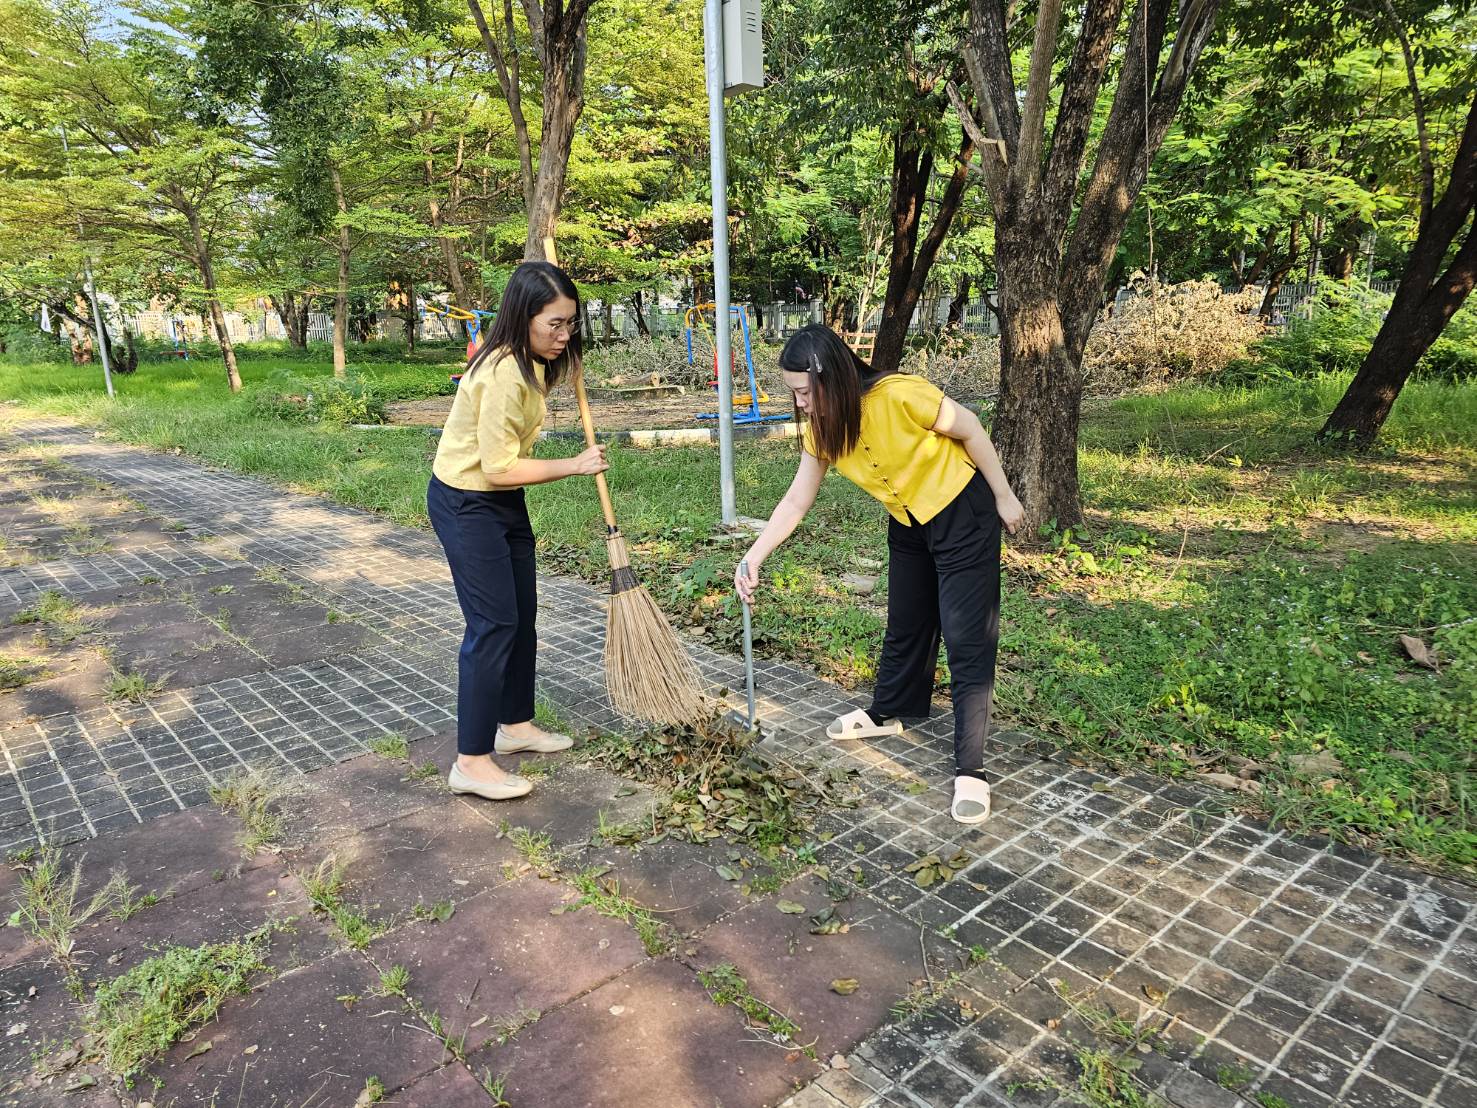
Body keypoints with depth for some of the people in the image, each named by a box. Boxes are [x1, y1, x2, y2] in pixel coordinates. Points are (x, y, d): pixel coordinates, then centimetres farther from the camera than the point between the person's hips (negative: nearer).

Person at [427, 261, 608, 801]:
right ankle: (472, 761, -1)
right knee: (493, 623, -9)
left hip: (503, 501, 10)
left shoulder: (530, 362, 2)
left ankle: (515, 724, 29)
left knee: (522, 614, 14)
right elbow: (500, 469, -28)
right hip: (465, 504, -10)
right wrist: (574, 465, -19)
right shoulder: (502, 374, -28)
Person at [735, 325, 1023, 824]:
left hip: (963, 514, -6)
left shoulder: (899, 396, -30)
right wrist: (754, 556, -11)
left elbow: (970, 430, -17)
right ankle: (889, 712, 42)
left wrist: (1004, 497, -9)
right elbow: (796, 500, -4)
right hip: (908, 525, 7)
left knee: (968, 641, -7)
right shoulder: (821, 427, -10)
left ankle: (970, 769, -2)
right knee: (905, 625, 20)